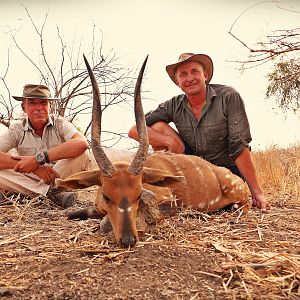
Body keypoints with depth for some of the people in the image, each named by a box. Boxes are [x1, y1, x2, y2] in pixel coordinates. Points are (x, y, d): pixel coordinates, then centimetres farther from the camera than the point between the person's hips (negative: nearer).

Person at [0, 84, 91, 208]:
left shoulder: (60, 123, -8)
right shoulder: (17, 129, -4)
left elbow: (82, 143, -30)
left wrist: (38, 159, -34)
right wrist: (35, 168, -31)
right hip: (29, 181, 1)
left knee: (82, 155, -26)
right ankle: (52, 193, -19)